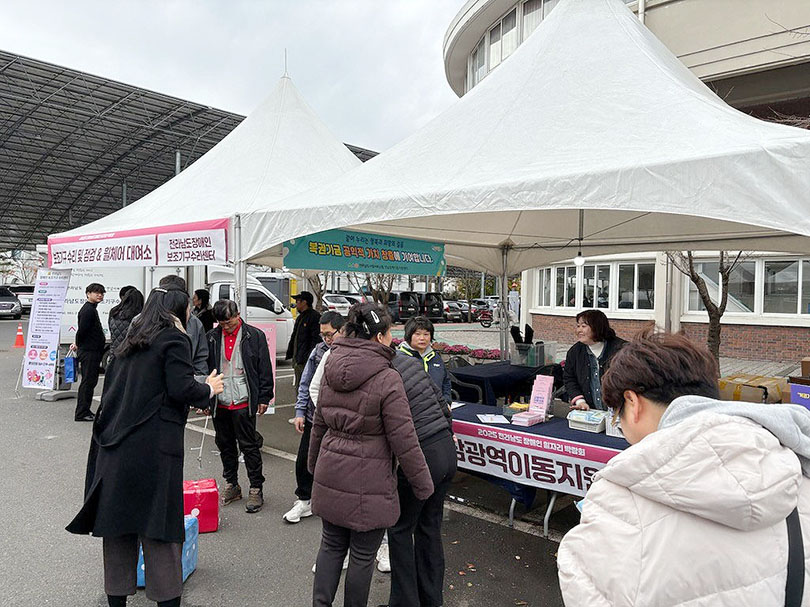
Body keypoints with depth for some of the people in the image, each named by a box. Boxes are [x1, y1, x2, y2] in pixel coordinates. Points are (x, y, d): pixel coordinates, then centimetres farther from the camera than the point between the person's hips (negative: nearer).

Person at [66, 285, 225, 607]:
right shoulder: (174, 339, -6)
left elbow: (113, 387, 20)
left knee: (118, 519, 13)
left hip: (114, 443, 7)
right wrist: (209, 388, 2)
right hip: (154, 445, -7)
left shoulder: (129, 341, 18)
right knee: (157, 522, 0)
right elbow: (182, 389, -15)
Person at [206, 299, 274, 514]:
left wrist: (264, 398, -4)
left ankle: (256, 490, 11)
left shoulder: (255, 336, -2)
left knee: (249, 446, 1)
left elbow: (265, 369, -1)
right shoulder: (212, 337, 7)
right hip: (219, 403, 4)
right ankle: (231, 485, 29)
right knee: (225, 446, 14)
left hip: (243, 402, -4)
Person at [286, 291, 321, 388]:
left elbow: (316, 339, -18)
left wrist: (310, 357, -23)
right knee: (298, 386, 15)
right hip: (297, 360, 10)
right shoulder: (300, 317, 19)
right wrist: (289, 354, 22)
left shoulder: (315, 316, -12)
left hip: (306, 361, -10)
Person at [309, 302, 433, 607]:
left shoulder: (332, 372, 1)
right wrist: (423, 485, -4)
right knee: (362, 554, 12)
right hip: (367, 481, -6)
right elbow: (403, 440, -16)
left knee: (332, 544, 21)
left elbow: (319, 424, 11)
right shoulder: (387, 379, -19)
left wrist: (314, 463, 26)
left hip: (330, 474, 6)